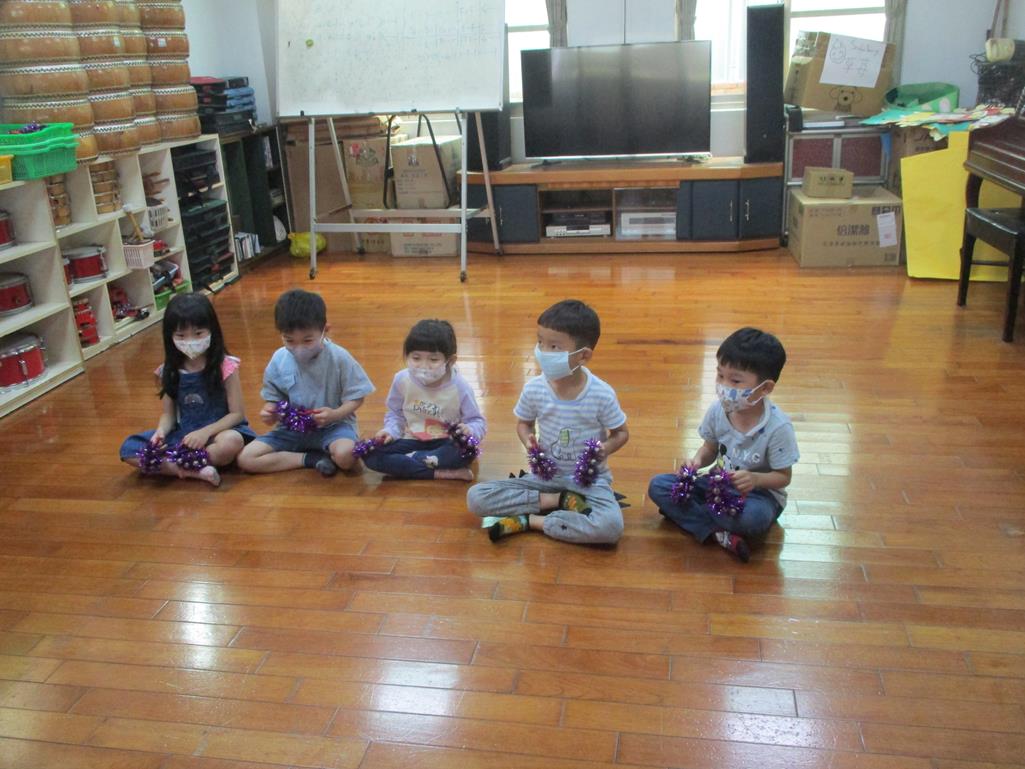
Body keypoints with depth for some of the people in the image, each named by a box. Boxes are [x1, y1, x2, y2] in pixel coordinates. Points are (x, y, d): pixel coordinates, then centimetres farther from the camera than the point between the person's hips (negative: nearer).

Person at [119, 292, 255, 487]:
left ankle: (172, 464, -19)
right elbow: (168, 413, 6)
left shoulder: (225, 366, -11)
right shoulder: (169, 372, 1)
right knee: (129, 449, -14)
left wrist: (206, 432, -25)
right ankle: (195, 471, -27)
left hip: (219, 430, -4)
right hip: (183, 434, 5)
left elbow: (237, 413, -11)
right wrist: (161, 432, -17)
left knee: (231, 442, -40)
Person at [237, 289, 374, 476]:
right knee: (246, 459, -15)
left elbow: (356, 397, -7)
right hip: (293, 428, 5)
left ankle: (322, 455, -2)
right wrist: (270, 412, -16)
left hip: (333, 425, -5)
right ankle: (315, 458, -12)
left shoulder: (339, 358, -15)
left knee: (346, 455, -39)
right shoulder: (279, 360, -5)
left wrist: (335, 414, -26)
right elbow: (273, 398, 7)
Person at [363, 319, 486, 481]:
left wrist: (469, 430, -30)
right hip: (413, 441, 3)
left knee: (465, 452, -37)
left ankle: (410, 459, -19)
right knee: (371, 454, -22)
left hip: (445, 443, -3)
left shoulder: (459, 387, -16)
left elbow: (477, 421, -7)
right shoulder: (402, 380, -9)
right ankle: (440, 473, -29)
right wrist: (391, 430, -12)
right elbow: (395, 413, 8)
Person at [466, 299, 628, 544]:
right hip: (545, 476, 2)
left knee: (611, 527, -35)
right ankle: (558, 501, -15)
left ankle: (528, 520, -17)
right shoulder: (533, 389, -11)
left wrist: (605, 449, -23)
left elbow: (621, 433, -2)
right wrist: (529, 442, -14)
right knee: (476, 497, -16)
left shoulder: (602, 395, -18)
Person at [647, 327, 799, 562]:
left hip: (759, 493, -5)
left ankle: (683, 509, -15)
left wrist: (755, 479, -33)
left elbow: (784, 477, -13)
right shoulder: (718, 411, -10)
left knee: (753, 516, -41)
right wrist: (698, 460, -16)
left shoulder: (778, 427, -22)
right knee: (658, 485, -13)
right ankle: (719, 533, -25)